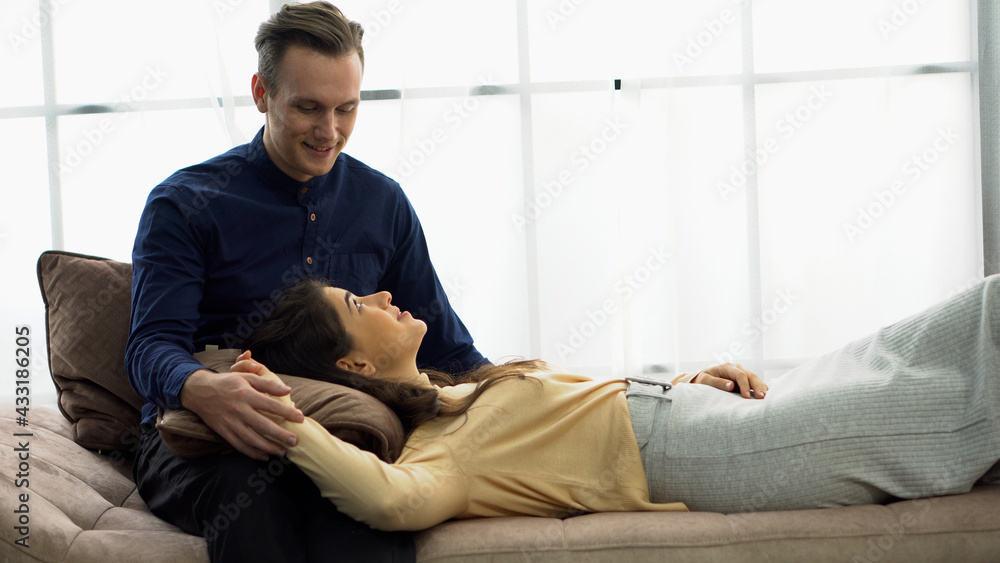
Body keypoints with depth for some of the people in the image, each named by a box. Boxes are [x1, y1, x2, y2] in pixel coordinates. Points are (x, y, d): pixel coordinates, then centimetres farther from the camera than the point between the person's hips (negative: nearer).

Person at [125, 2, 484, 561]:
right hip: (202, 439, 0)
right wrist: (202, 390, -33)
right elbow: (153, 345, -8)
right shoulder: (184, 205, 2)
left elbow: (441, 342, 18)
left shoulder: (384, 202, 15)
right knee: (252, 494, -38)